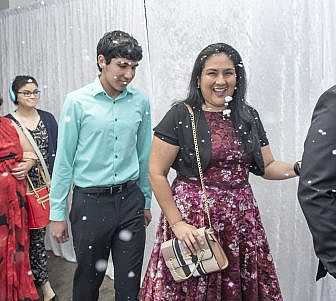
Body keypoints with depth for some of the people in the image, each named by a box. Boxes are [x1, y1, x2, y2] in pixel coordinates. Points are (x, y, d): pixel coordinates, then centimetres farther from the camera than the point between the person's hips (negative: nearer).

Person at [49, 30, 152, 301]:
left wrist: (146, 201, 13)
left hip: (130, 200, 3)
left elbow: (144, 156, 8)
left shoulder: (141, 101, 1)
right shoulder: (77, 102, -8)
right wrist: (57, 213, -1)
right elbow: (64, 160, -4)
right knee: (89, 278, 16)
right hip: (90, 202, -2)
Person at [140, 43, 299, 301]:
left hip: (242, 221, 4)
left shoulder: (248, 116, 7)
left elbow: (267, 166, 13)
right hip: (192, 220, -3)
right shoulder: (180, 116, -7)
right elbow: (157, 173, -8)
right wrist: (176, 223, -10)